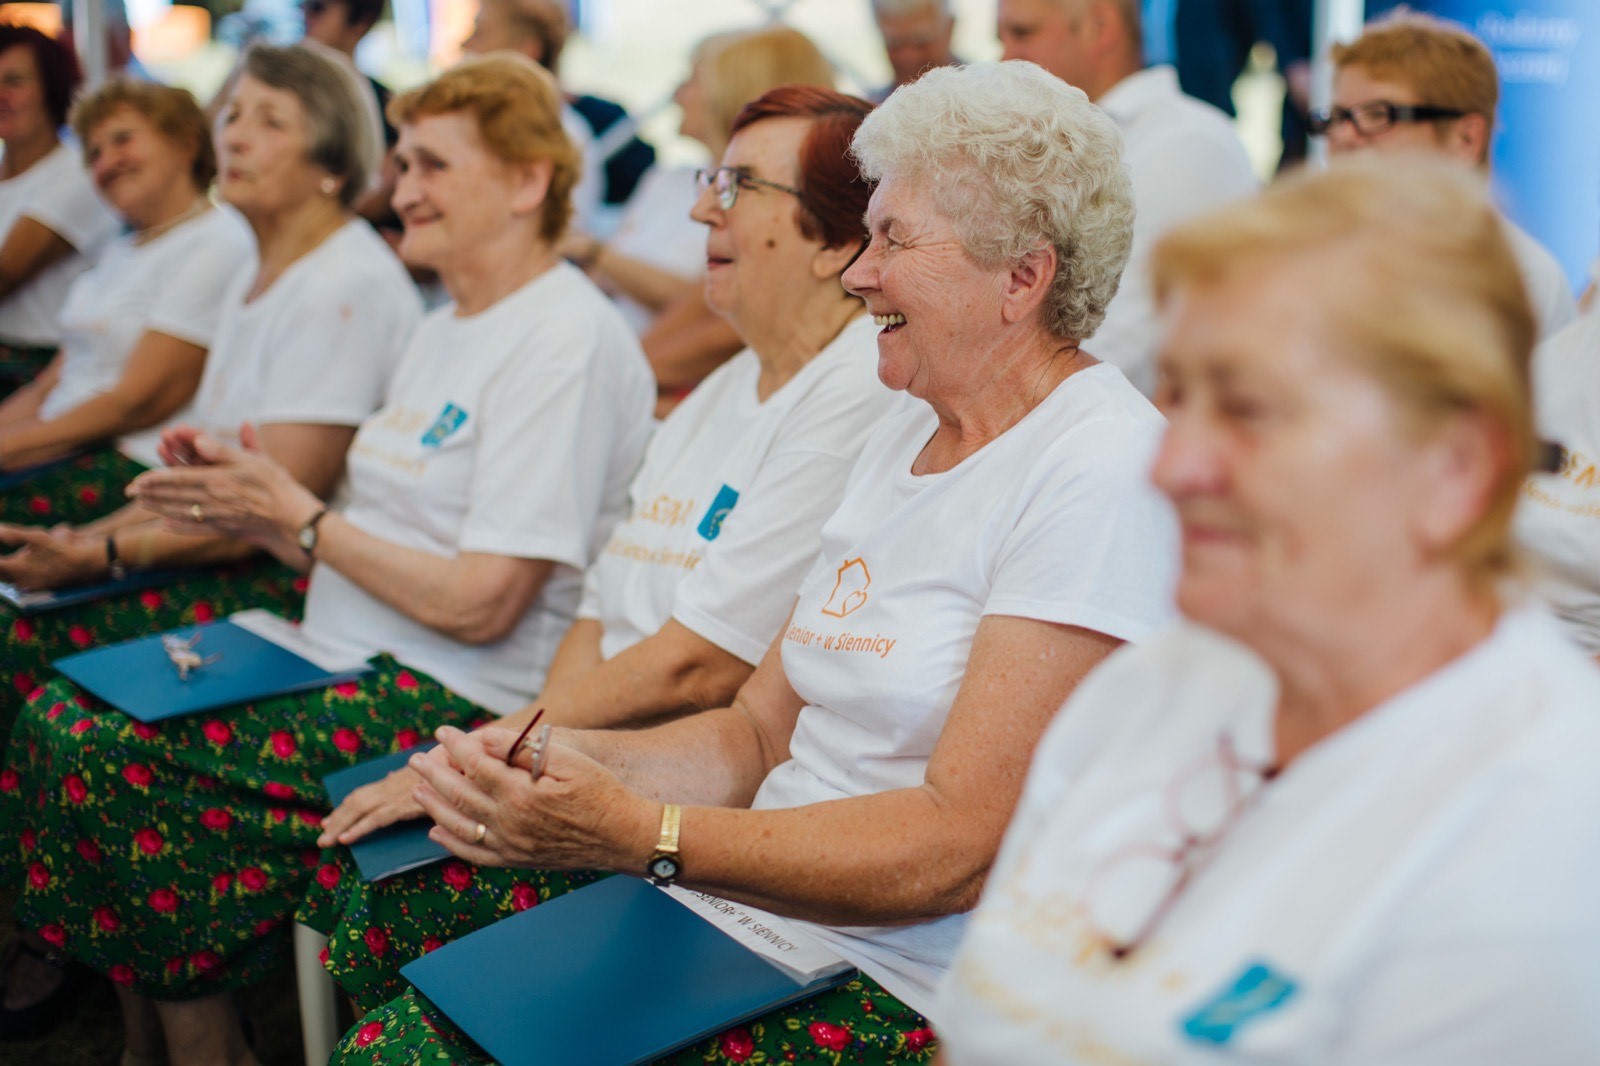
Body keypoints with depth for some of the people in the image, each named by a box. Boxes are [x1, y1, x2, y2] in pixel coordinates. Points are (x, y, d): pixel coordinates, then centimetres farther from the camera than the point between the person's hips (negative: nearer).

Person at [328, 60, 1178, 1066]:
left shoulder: (1100, 474, -16)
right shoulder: (906, 437, 13)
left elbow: (958, 846, -22)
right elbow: (759, 732, 11)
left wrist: (637, 833, -24)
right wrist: (568, 761, -6)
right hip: (751, 922, 8)